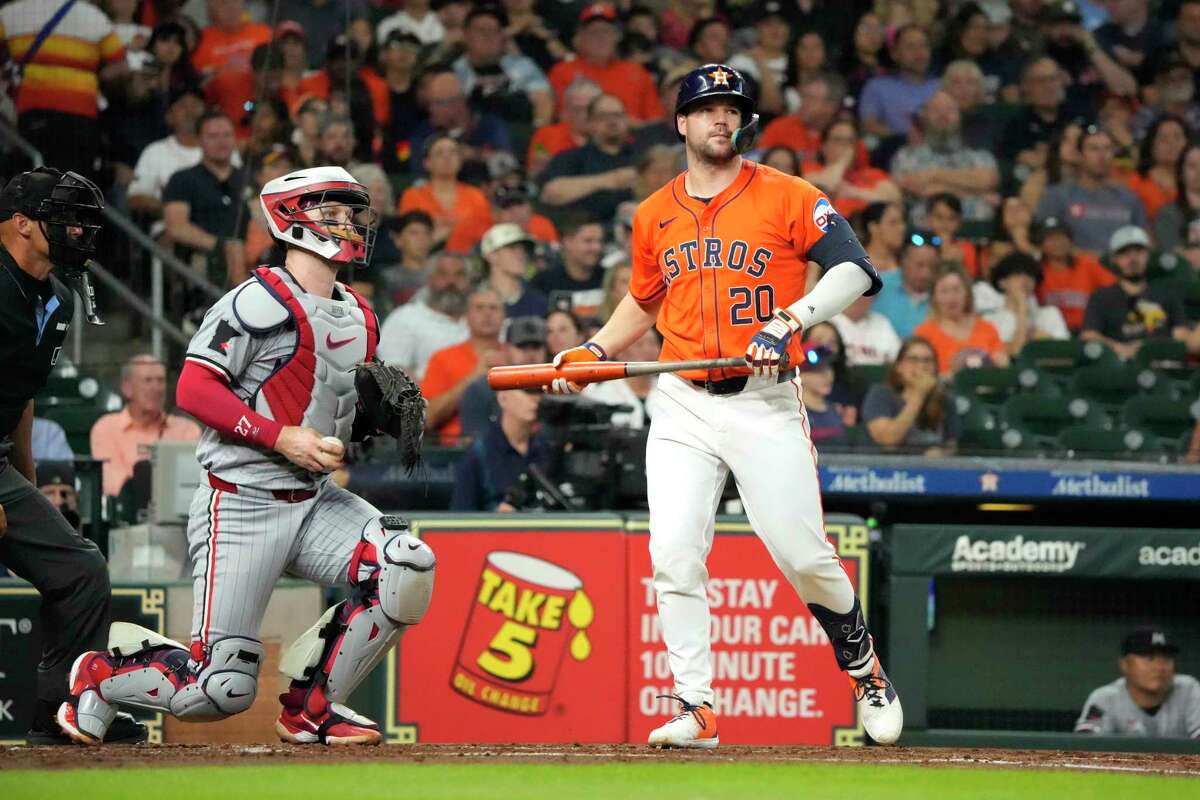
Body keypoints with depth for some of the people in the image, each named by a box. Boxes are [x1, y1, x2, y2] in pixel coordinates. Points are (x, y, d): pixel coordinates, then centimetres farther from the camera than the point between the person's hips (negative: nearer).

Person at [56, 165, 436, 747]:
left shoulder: (359, 319, 14)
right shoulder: (260, 301, -13)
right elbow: (193, 389, -19)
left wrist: (375, 417, 1)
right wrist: (281, 437, -23)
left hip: (315, 500, 8)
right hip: (242, 503, -7)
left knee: (407, 568, -18)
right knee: (222, 689, -12)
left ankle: (310, 706, 0)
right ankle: (104, 671, 19)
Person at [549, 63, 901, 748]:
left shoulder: (786, 197, -3)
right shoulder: (655, 216, 12)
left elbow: (855, 271, -15)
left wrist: (790, 321, -28)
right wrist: (594, 351, 14)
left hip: (766, 404, -4)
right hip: (683, 408, 4)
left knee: (804, 556, -6)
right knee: (674, 558, -9)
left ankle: (866, 672, 18)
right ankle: (697, 709, -3)